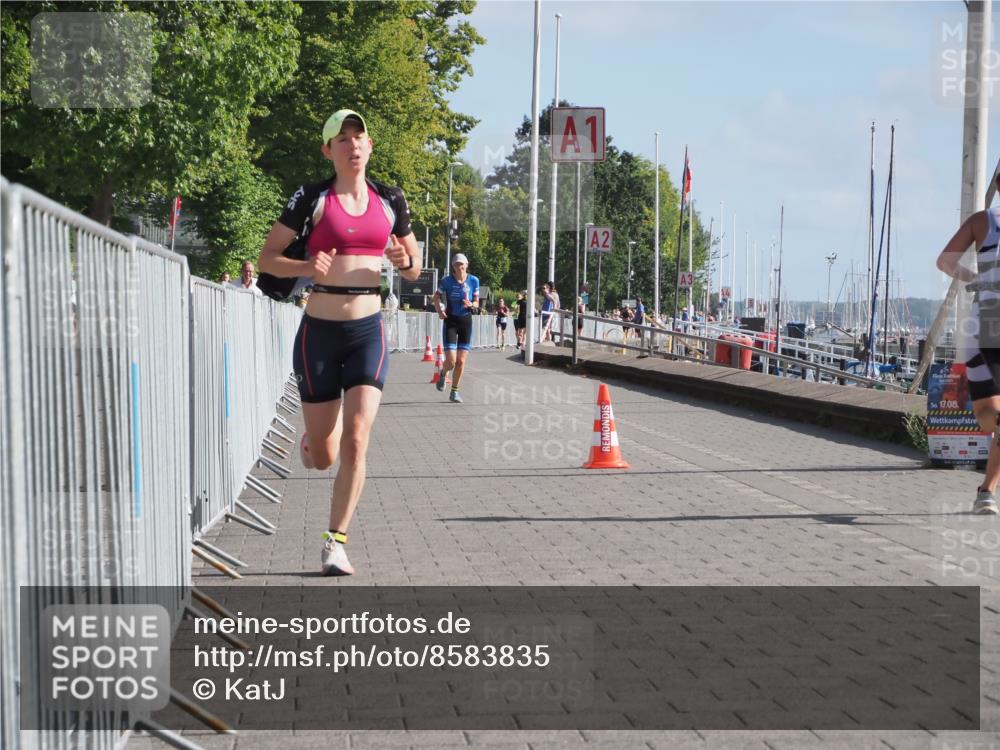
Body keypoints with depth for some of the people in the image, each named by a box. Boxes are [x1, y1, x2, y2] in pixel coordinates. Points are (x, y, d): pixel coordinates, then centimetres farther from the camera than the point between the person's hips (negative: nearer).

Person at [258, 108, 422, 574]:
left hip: (369, 331, 1)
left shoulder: (389, 200, 7)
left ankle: (336, 542, -2)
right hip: (320, 331, -1)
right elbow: (267, 259, 1)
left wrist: (404, 261, -7)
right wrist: (306, 267, -18)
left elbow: (413, 270, 17)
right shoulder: (312, 198, -2)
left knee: (356, 442, -13)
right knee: (323, 458, 6)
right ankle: (310, 440, 44)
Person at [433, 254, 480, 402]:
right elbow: (437, 296, 8)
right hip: (450, 321, -2)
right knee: (451, 361, -11)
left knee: (461, 361, 1)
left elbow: (476, 302, 8)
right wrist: (439, 310, -9)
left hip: (466, 321, 2)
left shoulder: (473, 281, -1)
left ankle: (454, 392, 17)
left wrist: (471, 305, -15)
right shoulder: (447, 281, -6)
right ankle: (443, 374, 25)